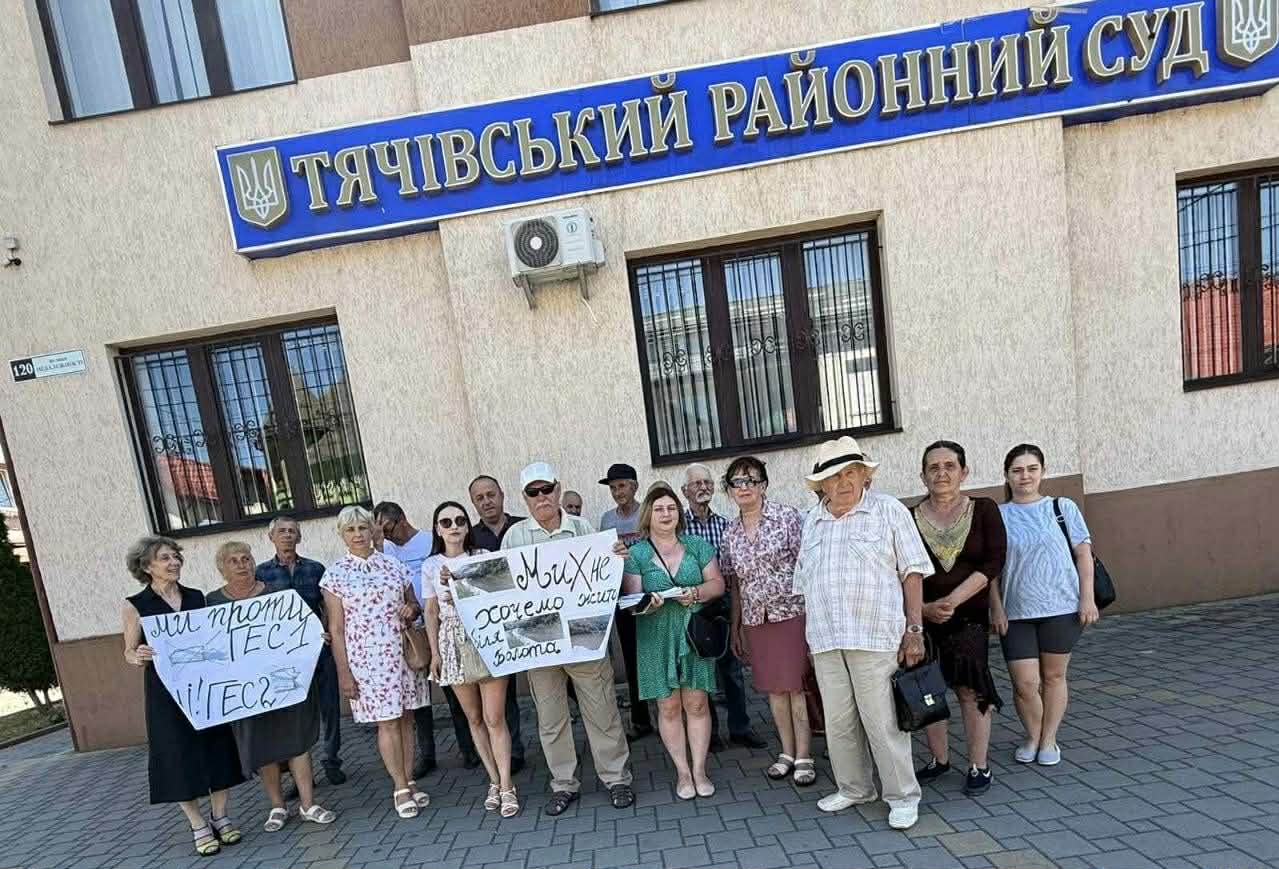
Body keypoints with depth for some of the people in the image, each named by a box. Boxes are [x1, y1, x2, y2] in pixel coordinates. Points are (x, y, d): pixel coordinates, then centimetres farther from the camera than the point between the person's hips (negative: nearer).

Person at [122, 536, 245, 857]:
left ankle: (220, 816, 23)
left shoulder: (197, 597, 5)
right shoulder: (135, 606, -4)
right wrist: (138, 657, -21)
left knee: (217, 747, 7)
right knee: (179, 755, 4)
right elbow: (129, 652, 0)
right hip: (166, 691, -3)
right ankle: (198, 825, 20)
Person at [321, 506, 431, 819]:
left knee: (405, 717, 9)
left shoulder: (393, 564, 5)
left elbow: (414, 605, 16)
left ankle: (409, 780, 23)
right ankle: (400, 787, 17)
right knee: (387, 721, 2)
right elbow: (336, 628, -2)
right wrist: (343, 672, -6)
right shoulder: (336, 573, -2)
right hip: (367, 657, -3)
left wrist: (411, 610, -8)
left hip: (402, 652, 3)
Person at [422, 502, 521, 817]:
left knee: (494, 718, -2)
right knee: (474, 719, 11)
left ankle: (506, 786, 9)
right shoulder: (431, 566, 5)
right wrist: (435, 653, 3)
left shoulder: (482, 556, 0)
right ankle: (494, 782, 25)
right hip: (453, 643, 2)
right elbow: (431, 611, 7)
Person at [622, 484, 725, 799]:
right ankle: (682, 772, 20)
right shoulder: (636, 554, 0)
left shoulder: (697, 546, 5)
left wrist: (697, 593, -15)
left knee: (696, 703, 5)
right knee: (668, 706, 5)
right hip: (657, 639, -1)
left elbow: (717, 583, 4)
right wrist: (646, 604, -24)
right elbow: (632, 598, -3)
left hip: (694, 635, 1)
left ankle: (699, 770, 19)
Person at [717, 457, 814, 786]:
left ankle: (804, 756, 13)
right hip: (755, 620, 4)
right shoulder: (731, 534, 7)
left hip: (792, 613, -4)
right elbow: (735, 585, 13)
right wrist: (735, 628, 13)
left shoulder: (788, 516, -6)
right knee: (774, 688, 11)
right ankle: (787, 752, 25)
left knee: (797, 685, 0)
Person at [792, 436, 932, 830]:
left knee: (883, 721, 3)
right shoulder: (811, 521, 12)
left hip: (874, 637, -5)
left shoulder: (888, 511, -2)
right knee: (838, 722, 14)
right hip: (825, 640, 5)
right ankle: (854, 788, 32)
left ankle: (903, 796, 21)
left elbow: (912, 573, -3)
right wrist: (811, 636, 15)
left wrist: (914, 629, -9)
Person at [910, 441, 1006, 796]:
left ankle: (979, 767, 14)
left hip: (970, 614, -1)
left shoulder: (984, 510, 0)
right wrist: (924, 608, -15)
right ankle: (939, 759, 25)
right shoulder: (910, 519, 0)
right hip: (923, 616, 2)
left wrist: (952, 600, -15)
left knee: (970, 688, -3)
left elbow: (993, 563, -7)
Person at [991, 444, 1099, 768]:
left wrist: (1087, 598, -3)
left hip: (1061, 607, 0)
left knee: (1053, 676, 11)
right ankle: (1032, 737, 24)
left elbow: (1083, 553, 4)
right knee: (1024, 683, -1)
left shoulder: (1063, 507, 2)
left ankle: (1048, 740, 28)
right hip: (1015, 612, 0)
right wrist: (996, 608, -3)